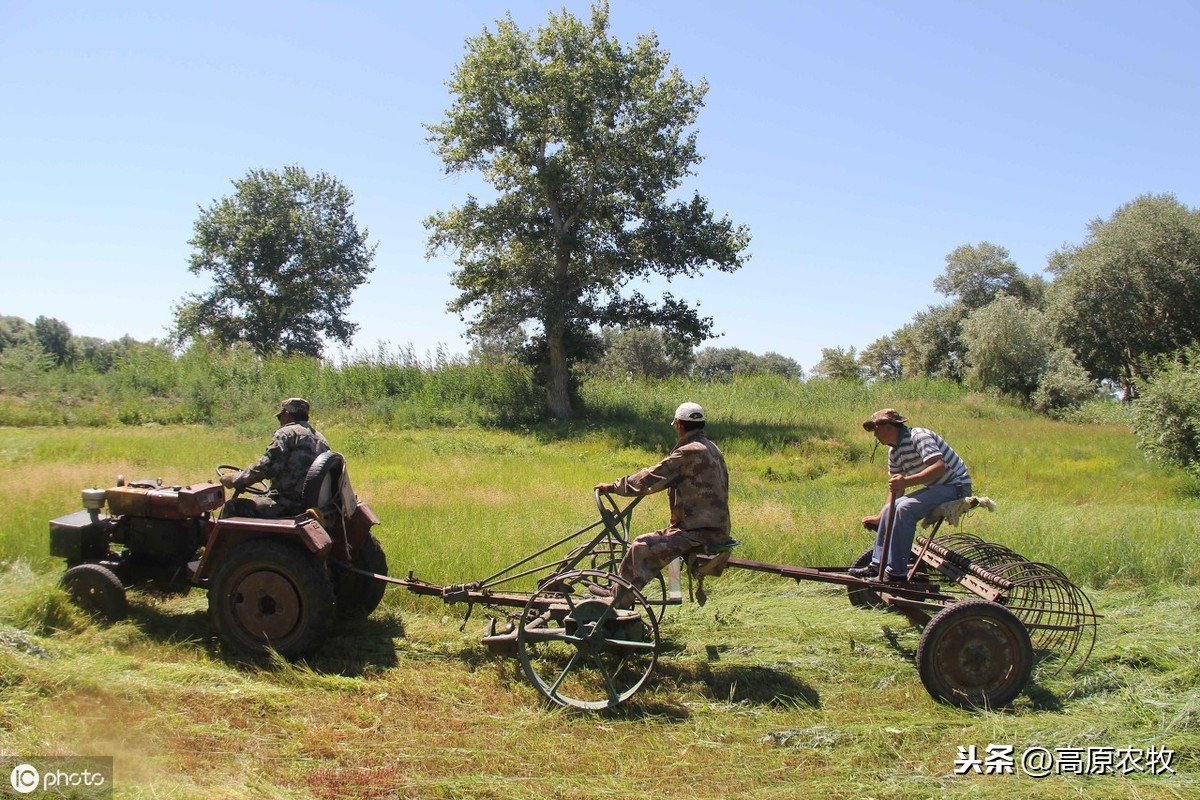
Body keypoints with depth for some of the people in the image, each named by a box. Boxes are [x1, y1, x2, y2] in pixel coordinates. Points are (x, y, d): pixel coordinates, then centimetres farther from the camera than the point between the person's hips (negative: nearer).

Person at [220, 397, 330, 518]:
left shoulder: (287, 433, -6)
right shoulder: (321, 439, 18)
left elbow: (265, 467, -15)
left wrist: (234, 479, -3)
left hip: (290, 504, -9)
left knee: (232, 507, -4)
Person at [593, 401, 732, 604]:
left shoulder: (690, 452, -16)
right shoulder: (711, 449, 16)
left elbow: (652, 477, -16)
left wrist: (613, 487, -7)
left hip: (700, 532, -10)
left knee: (642, 548, -18)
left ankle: (617, 601, -10)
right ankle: (617, 591, 18)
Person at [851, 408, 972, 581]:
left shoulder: (919, 436, -18)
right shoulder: (894, 452, 9)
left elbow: (940, 467, -32)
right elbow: (895, 490, 16)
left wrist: (906, 481, -42)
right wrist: (880, 518, 12)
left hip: (956, 487, -9)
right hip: (935, 488, 9)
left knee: (905, 508, -26)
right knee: (891, 509, 0)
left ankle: (896, 572, -21)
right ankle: (877, 565, 5)